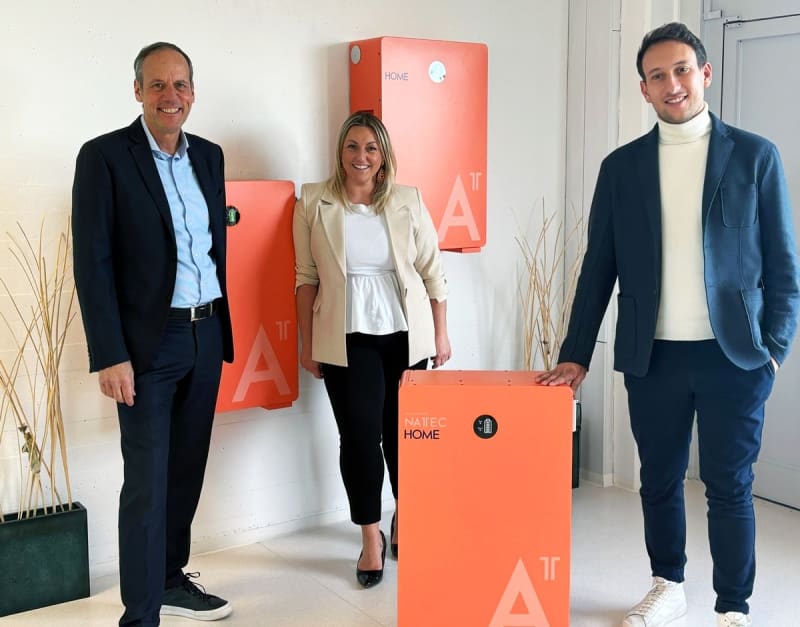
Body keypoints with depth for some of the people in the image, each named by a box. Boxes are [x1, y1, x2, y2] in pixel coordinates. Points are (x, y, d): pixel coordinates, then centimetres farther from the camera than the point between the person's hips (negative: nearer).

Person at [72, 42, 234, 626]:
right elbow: (92, 262, -11)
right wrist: (110, 356, -16)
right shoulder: (104, 156, -8)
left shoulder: (209, 156, 9)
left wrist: (221, 327, 13)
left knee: (187, 470, 15)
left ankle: (172, 578, 32)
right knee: (147, 483, -3)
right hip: (149, 342, -6)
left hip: (208, 336, 6)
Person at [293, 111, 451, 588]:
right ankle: (371, 536, 14)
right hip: (347, 338, -1)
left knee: (403, 431, 8)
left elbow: (433, 270, 5)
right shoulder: (314, 202, -1)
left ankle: (404, 520, 32)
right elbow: (307, 276, 2)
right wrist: (307, 343, 2)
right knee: (359, 435, -4)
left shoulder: (407, 201, 1)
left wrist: (441, 334, 5)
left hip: (406, 334, 1)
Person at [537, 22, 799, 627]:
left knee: (729, 487, 5)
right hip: (652, 356, 2)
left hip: (732, 354, -2)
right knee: (660, 480, 14)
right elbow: (599, 268, 6)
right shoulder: (621, 166, 6)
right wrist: (576, 354, 2)